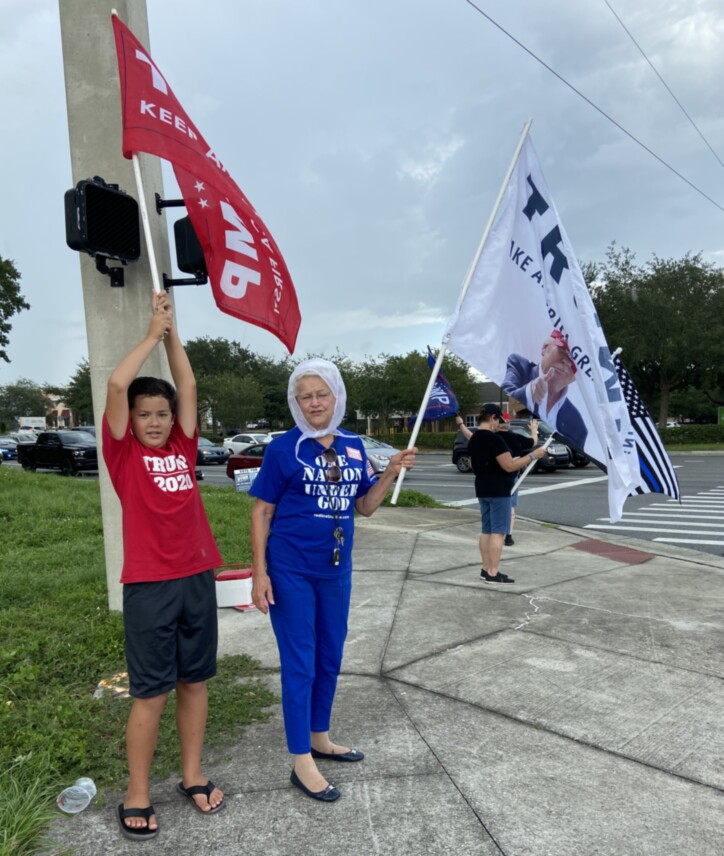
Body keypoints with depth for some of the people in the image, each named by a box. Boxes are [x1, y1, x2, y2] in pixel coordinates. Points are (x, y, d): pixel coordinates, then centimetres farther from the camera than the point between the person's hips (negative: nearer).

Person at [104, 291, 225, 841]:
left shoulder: (183, 447, 8)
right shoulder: (123, 452, -2)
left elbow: (188, 388, 5)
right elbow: (117, 384, -14)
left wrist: (173, 331, 7)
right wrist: (154, 332, -6)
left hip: (198, 579, 4)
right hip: (149, 586, -4)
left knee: (195, 681, 13)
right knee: (151, 692, 5)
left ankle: (193, 777, 30)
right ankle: (137, 795, 22)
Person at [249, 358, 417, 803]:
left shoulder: (354, 446, 2)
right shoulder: (283, 448, -10)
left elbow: (365, 506, 8)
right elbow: (262, 513, -7)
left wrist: (392, 471, -6)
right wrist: (259, 572, -11)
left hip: (336, 569, 5)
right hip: (291, 571, -5)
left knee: (331, 657, 17)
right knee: (299, 663, 3)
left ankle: (319, 737, 37)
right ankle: (302, 762, 18)